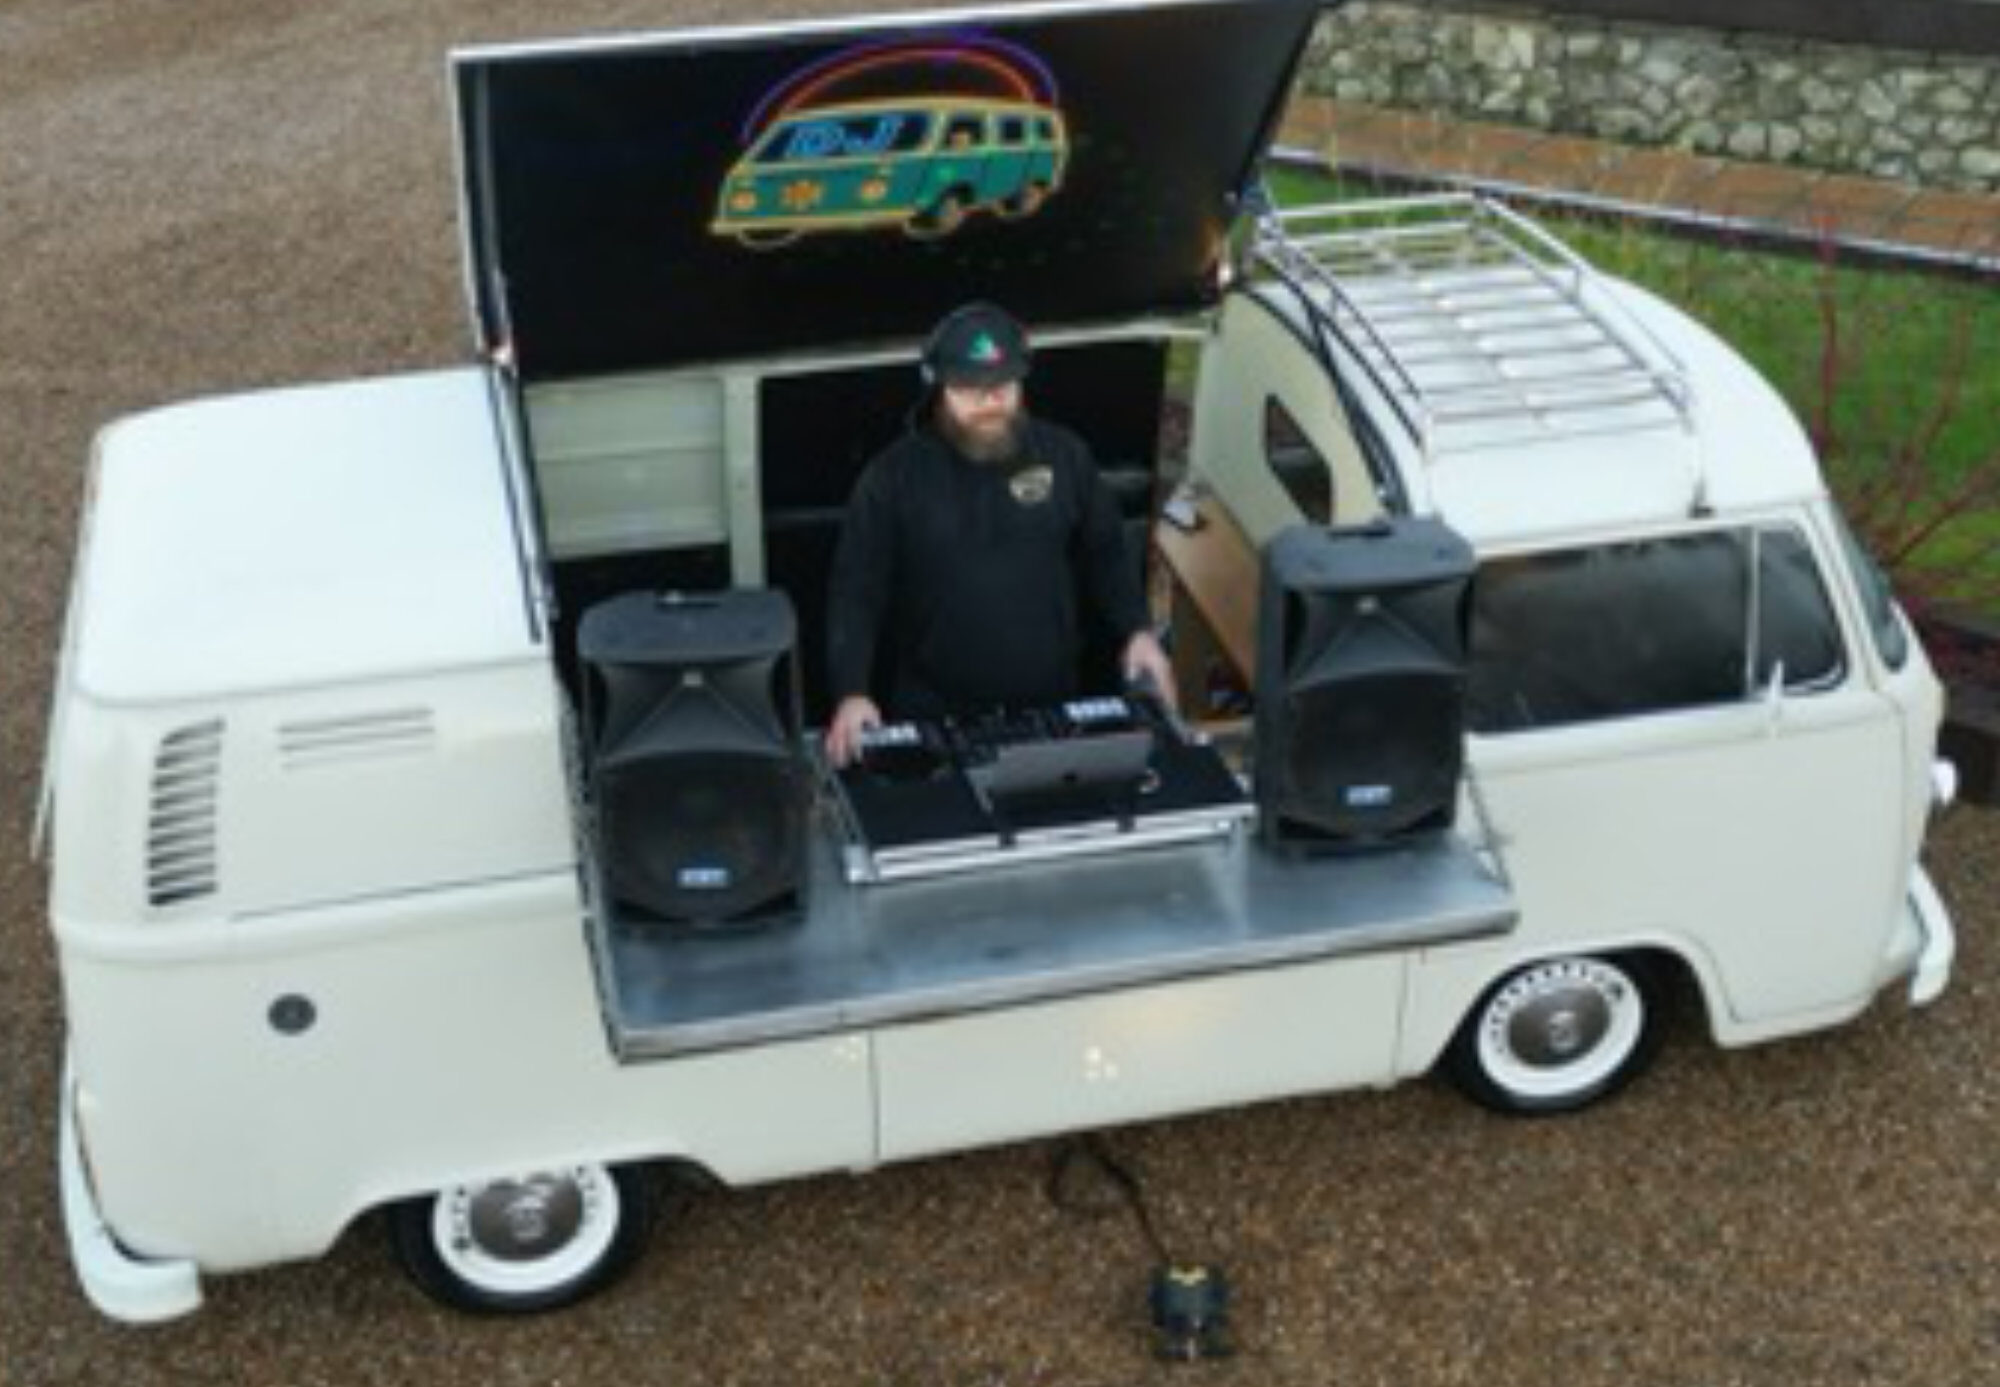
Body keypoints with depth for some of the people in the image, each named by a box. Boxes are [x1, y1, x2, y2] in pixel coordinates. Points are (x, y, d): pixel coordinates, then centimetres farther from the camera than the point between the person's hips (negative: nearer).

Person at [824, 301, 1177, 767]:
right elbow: (856, 592, -8)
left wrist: (1137, 631, -4)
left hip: (1051, 708, 2)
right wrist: (852, 693, -21)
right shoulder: (892, 478, -8)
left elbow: (1105, 553, 10)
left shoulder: (1065, 455, -1)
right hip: (933, 717, -2)